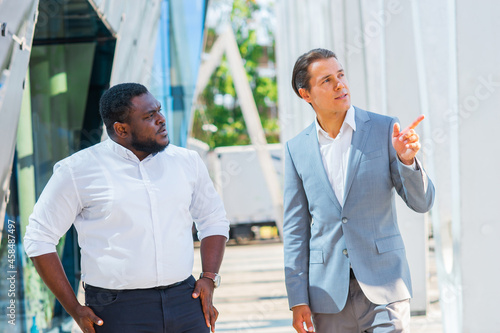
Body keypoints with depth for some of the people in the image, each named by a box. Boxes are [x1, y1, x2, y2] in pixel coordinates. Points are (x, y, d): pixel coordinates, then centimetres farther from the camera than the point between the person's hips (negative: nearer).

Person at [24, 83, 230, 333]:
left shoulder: (186, 162, 9)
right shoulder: (78, 171, -3)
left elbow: (214, 220, 22)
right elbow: (39, 239, 0)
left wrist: (208, 279, 7)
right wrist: (75, 310, -4)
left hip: (185, 304, 4)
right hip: (118, 311, -3)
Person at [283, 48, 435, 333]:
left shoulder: (384, 130, 1)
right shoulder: (297, 149, 5)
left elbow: (422, 202, -1)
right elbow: (295, 229, 7)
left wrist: (407, 160, -20)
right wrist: (298, 300, 2)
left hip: (383, 287, -2)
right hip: (329, 291, 2)